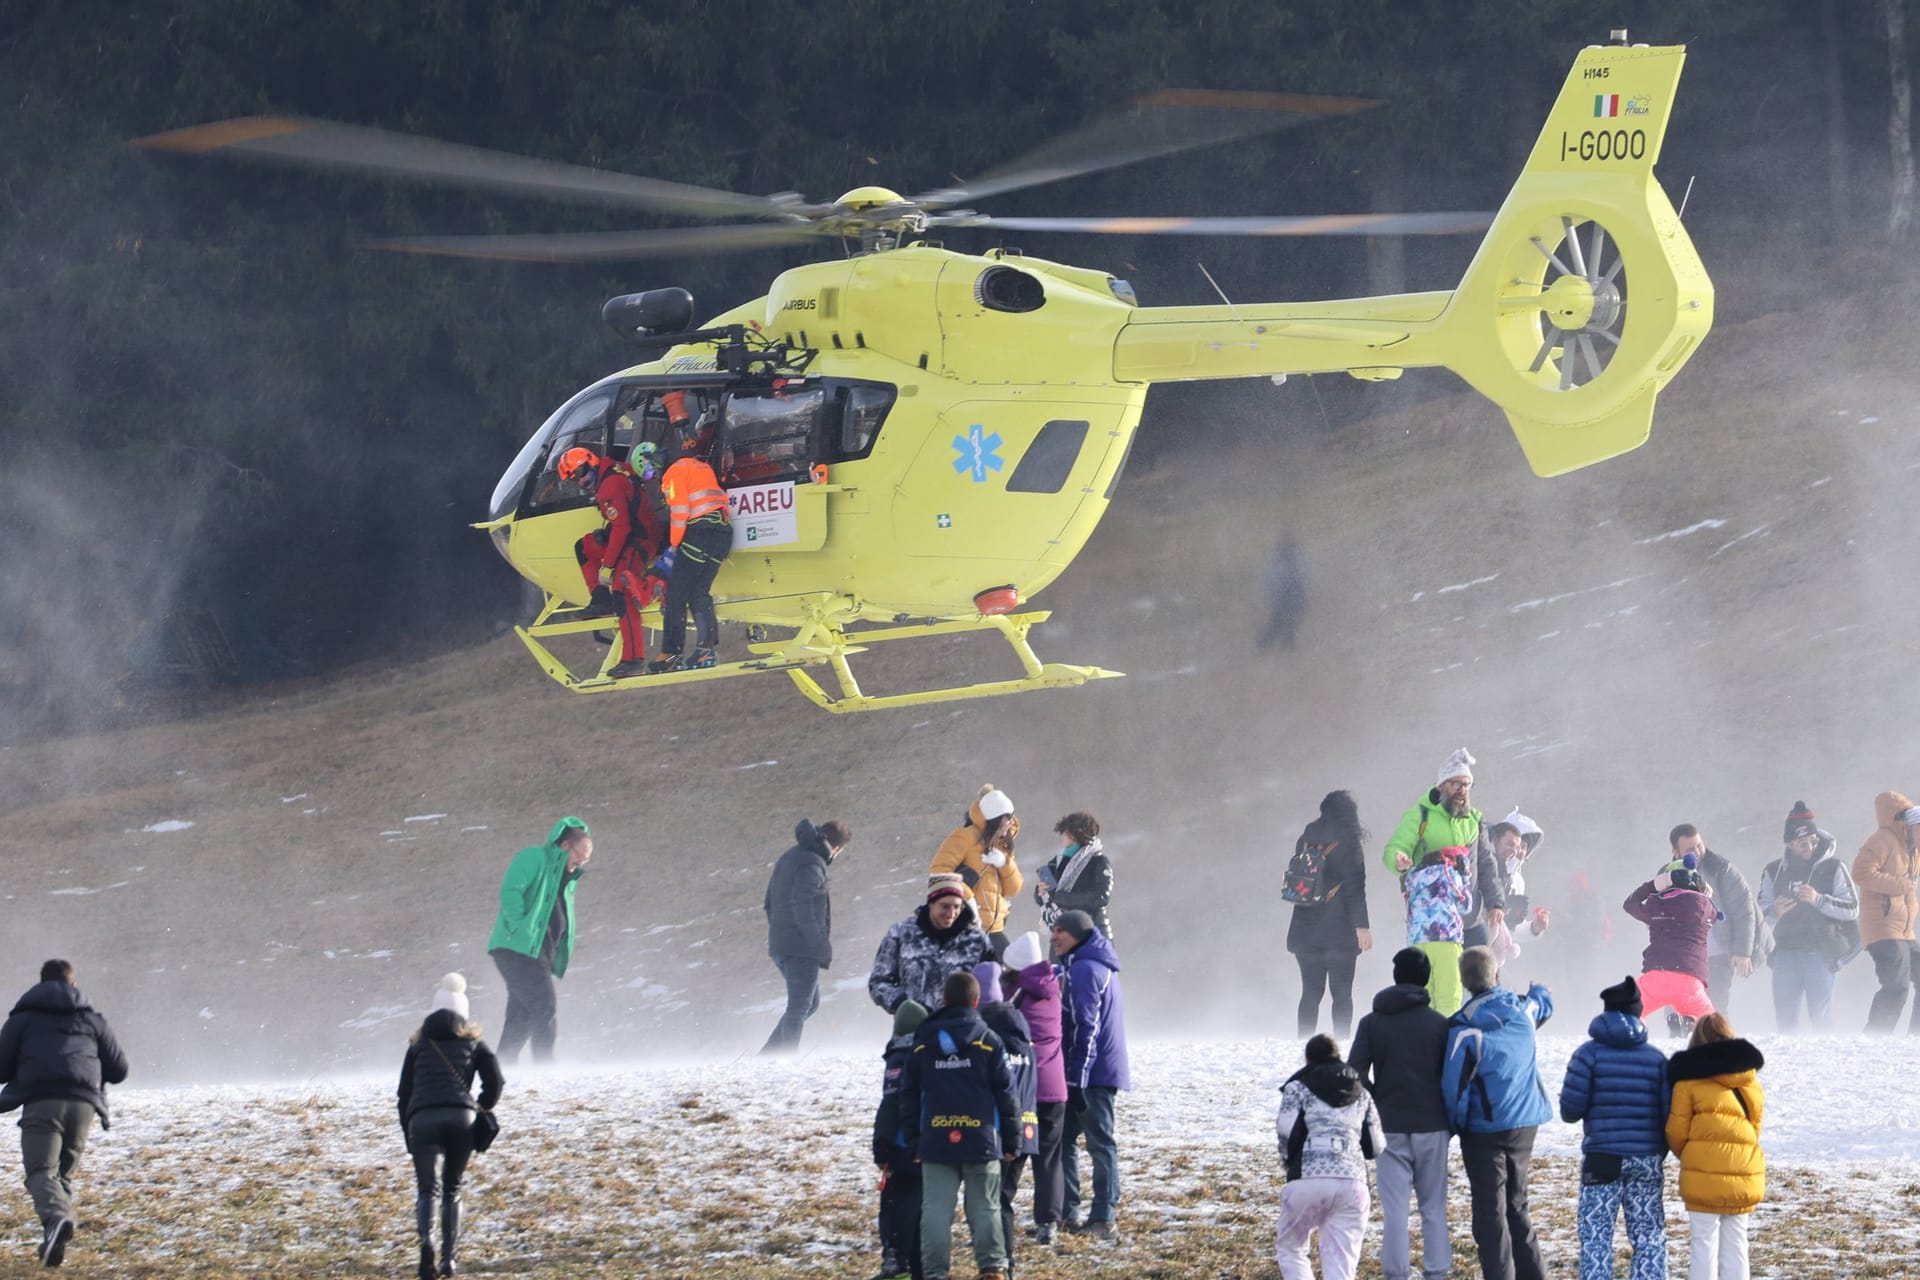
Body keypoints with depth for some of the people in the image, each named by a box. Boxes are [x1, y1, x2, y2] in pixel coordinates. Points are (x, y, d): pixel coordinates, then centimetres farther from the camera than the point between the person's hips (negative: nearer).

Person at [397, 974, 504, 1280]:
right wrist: (482, 1111, 21)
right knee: (452, 1190, 15)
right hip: (461, 1118, 0)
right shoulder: (472, 1042, 19)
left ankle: (426, 1240, -33)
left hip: (421, 1120, 0)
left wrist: (409, 1138, 23)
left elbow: (404, 1094, 20)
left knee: (428, 1189, -4)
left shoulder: (419, 1044, 22)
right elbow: (495, 1081, 6)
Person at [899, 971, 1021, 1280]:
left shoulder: (922, 1046, 3)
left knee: (935, 1208, 1)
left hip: (935, 1141, 1)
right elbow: (1006, 1095, -2)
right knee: (985, 1208, 7)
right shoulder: (989, 1043, -4)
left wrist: (913, 1139, 16)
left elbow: (910, 1098, 8)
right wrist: (1011, 1140, 6)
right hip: (981, 1139, -1)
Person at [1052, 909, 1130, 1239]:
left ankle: (1102, 1219, -6)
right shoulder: (1100, 966, 18)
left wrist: (1077, 1076, -20)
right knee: (1064, 1139, 13)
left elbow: (1086, 1026, -19)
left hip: (1091, 1073, -10)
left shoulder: (1083, 970, -14)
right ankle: (1067, 1212, 15)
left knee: (1100, 1143, -7)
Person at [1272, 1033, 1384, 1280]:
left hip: (1307, 1179, -3)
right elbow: (1375, 1147, 19)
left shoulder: (1298, 1086, 8)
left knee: (1289, 1249, 18)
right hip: (1353, 1182, 3)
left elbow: (1289, 1135, -3)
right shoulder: (1361, 1093, 21)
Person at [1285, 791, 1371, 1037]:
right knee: (1341, 993, -2)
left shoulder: (1306, 840, 10)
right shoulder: (1347, 843, -6)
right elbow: (1355, 887, -11)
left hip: (1305, 929, 4)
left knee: (1311, 991, 8)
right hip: (1339, 929, -4)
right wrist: (1361, 925, -11)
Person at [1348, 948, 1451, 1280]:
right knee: (1434, 1207, 6)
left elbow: (1355, 1074, -4)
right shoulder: (1439, 1024, -1)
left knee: (1394, 1209, 1)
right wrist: (1450, 1122, 11)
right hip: (1431, 1126, 0)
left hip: (1390, 1128, 0)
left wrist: (1378, 1104, 10)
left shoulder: (1372, 1023, 1)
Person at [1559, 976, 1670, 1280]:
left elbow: (1570, 1109, -8)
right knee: (1649, 1235, 8)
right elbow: (1670, 1114, 1)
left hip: (1602, 1158, -3)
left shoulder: (1590, 1053, -4)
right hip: (1647, 1160, 3)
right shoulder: (1656, 1058, 5)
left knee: (1595, 1236, 1)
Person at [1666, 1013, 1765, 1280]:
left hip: (1703, 1177, -4)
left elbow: (1676, 1131, -2)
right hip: (1744, 1177, 4)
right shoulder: (1749, 1080, 11)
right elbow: (1756, 1124, 15)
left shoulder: (1689, 1078, -2)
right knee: (1736, 1245, 9)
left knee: (1704, 1243, 1)